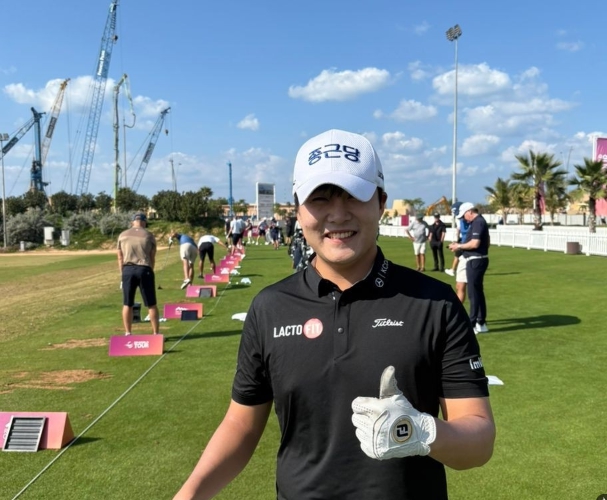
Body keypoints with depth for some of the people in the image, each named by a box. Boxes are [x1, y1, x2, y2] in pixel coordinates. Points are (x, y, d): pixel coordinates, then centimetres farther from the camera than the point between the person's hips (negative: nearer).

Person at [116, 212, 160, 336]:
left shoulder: (123, 235, 9)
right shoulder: (149, 235, 5)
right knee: (151, 304, 4)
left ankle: (128, 334, 12)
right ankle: (156, 333, 6)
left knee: (127, 304, 9)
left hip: (127, 270, 2)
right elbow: (152, 258, 4)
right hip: (144, 270, -2)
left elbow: (120, 258, 10)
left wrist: (122, 274, 14)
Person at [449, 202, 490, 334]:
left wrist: (459, 246, -12)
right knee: (478, 292, 14)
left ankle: (472, 324, -2)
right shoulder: (479, 221, 15)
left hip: (475, 261, -11)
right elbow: (487, 243, 23)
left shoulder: (478, 222, -17)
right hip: (477, 260, 11)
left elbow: (475, 243, -26)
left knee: (473, 293, -6)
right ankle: (481, 323, 19)